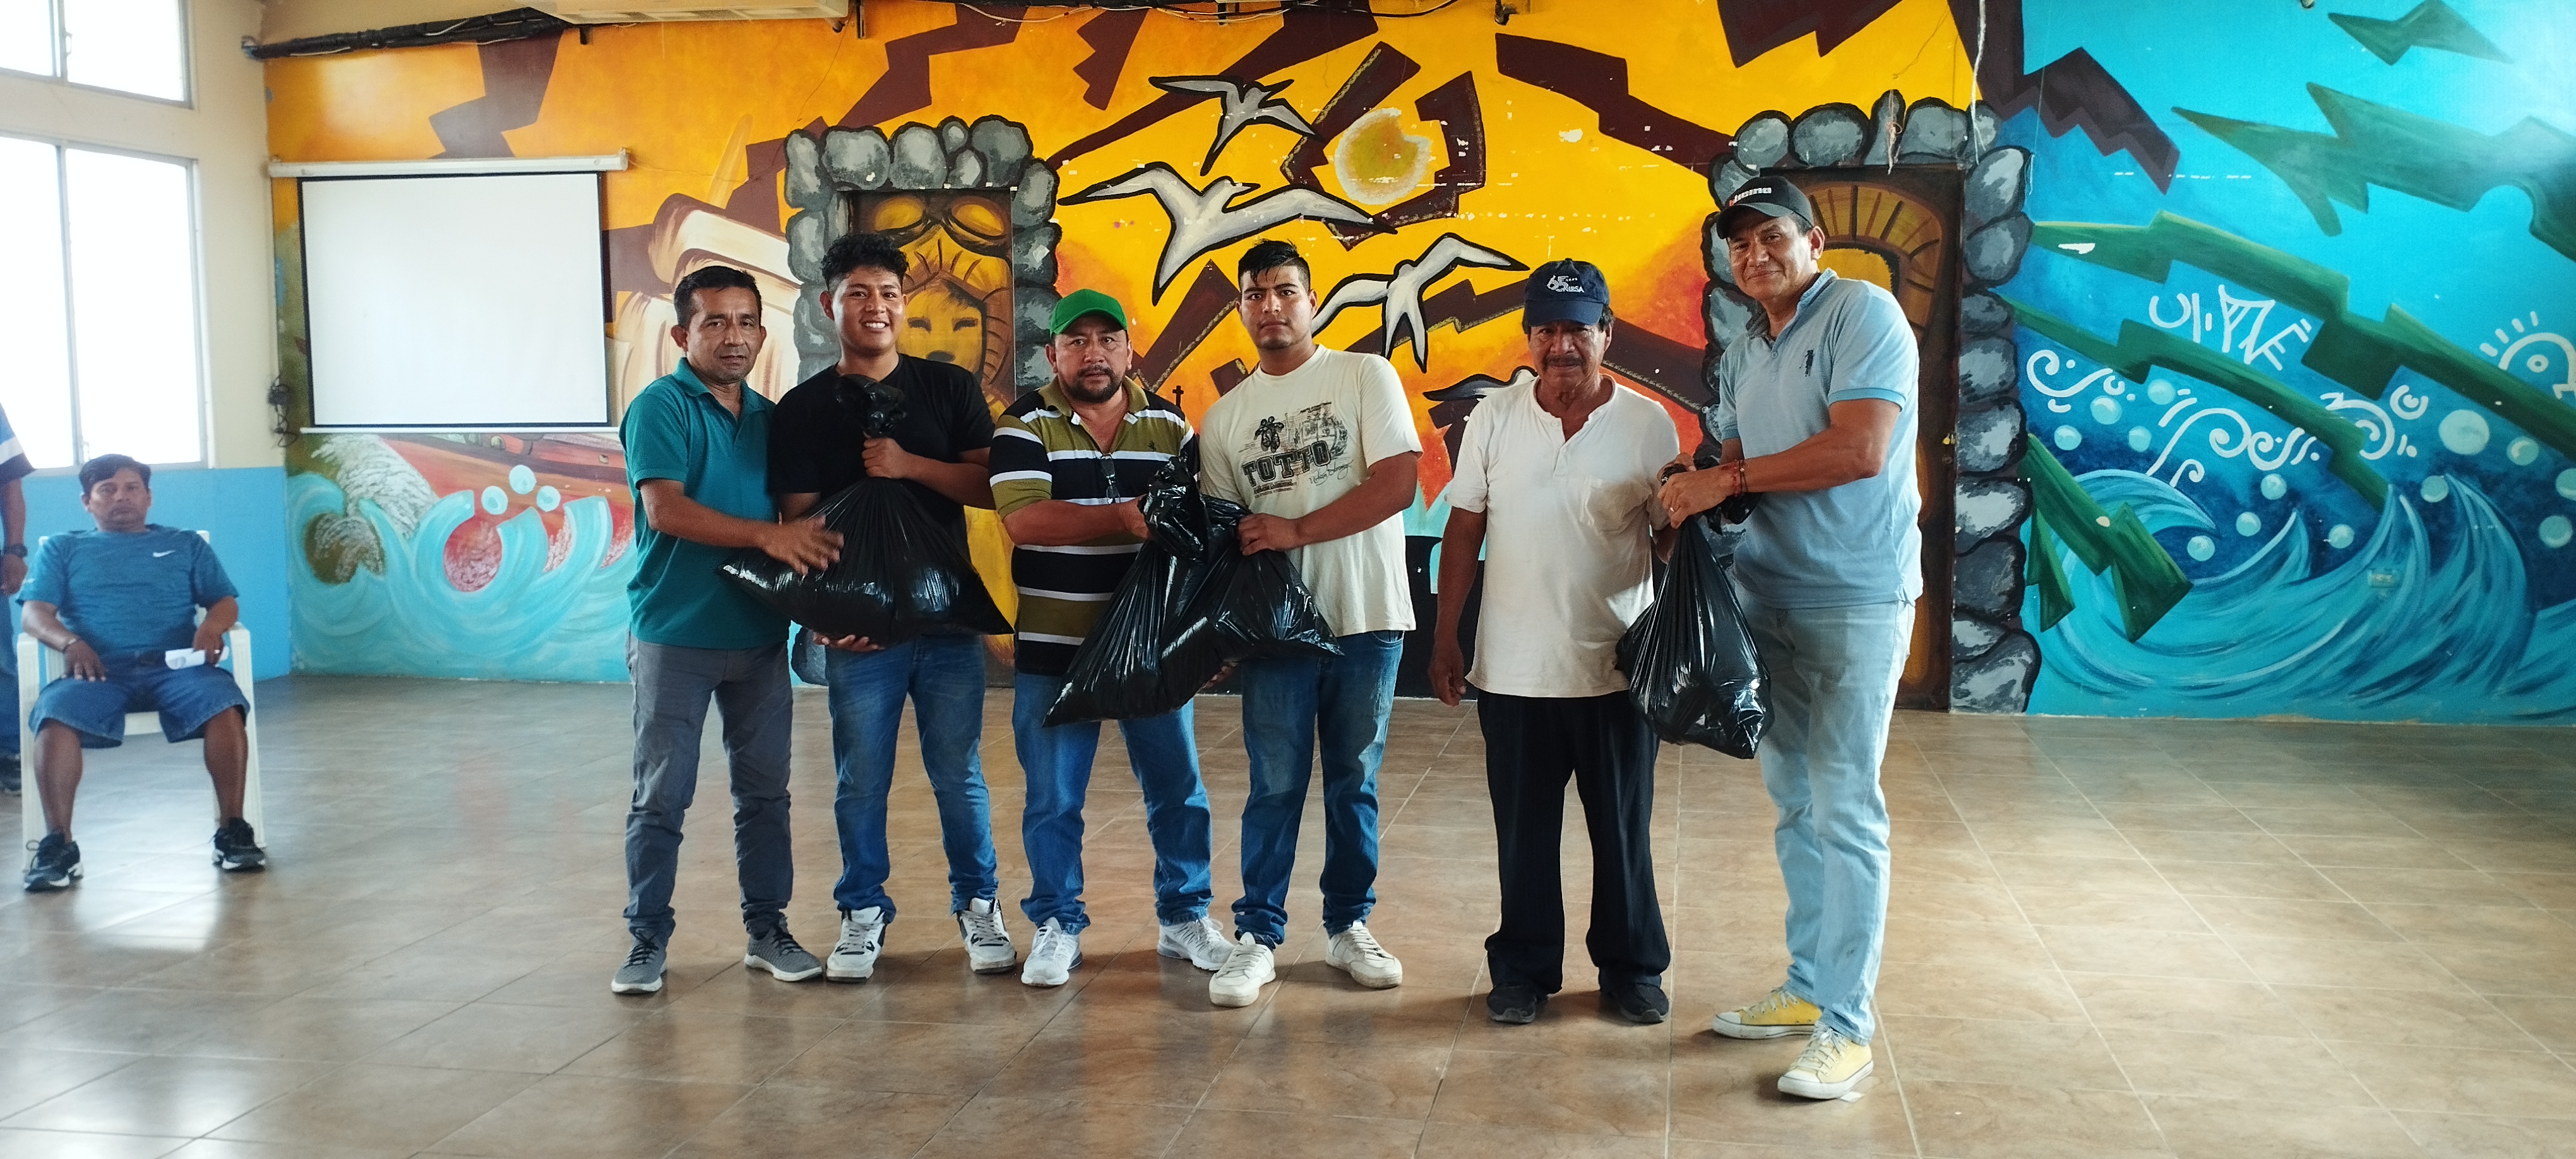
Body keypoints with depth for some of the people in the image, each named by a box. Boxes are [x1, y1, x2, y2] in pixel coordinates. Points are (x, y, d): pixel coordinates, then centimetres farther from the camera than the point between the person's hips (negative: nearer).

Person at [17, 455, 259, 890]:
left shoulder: (186, 544, 26)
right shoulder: (62, 549, 25)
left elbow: (225, 601, 14)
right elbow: (35, 612, 10)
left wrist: (213, 625, -12)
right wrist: (70, 642, -13)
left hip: (175, 666, 0)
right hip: (98, 671, 0)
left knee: (225, 707, -34)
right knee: (54, 718, -35)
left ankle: (232, 830, -26)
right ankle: (58, 843, -27)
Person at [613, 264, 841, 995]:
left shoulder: (770, 417, 11)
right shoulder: (661, 407, -7)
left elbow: (798, 518, 16)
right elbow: (665, 509, -19)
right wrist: (766, 535, -26)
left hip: (760, 632, 5)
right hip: (674, 633, -5)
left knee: (765, 791, 10)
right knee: (661, 798, 1)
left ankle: (767, 929, 21)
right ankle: (648, 938, 13)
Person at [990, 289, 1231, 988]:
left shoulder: (1169, 425, 7)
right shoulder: (1025, 426, -3)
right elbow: (1024, 519, -17)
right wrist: (1127, 517, -24)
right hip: (1055, 647, -2)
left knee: (1177, 786, 10)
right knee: (1053, 797, 6)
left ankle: (1184, 917, 26)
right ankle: (1057, 927, 21)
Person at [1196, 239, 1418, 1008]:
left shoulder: (1366, 377, 0)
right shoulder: (1225, 415, 10)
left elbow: (1398, 482, -10)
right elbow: (1222, 531, 12)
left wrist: (1297, 530, -14)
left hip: (1365, 617, -1)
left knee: (1354, 781, 9)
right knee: (1276, 786, 3)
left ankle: (1348, 928, 23)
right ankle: (1256, 938, 12)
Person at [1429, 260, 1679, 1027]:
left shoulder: (1649, 426, -2)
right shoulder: (1494, 418, 2)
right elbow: (1464, 531, 6)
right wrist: (1445, 638, 4)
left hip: (1617, 669, -1)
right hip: (1513, 670, 1)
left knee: (1624, 831, 10)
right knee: (1523, 833, 11)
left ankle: (1632, 969, 27)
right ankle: (1523, 970, 26)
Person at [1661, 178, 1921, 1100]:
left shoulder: (1863, 314, -9)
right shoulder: (1741, 355, 15)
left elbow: (1859, 451, -20)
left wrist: (1730, 481, -14)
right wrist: (1693, 498, -7)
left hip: (1855, 598, -7)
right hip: (1767, 596, 7)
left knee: (1844, 809, -6)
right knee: (1794, 802, 13)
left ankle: (1845, 1027, 1)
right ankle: (1810, 988, 25)